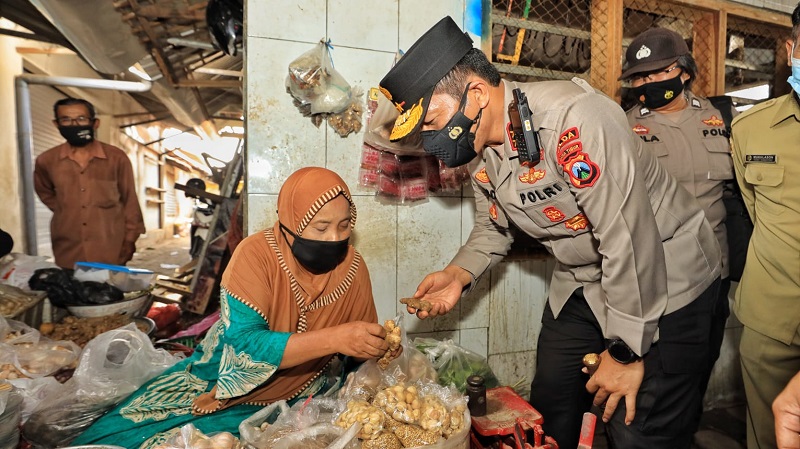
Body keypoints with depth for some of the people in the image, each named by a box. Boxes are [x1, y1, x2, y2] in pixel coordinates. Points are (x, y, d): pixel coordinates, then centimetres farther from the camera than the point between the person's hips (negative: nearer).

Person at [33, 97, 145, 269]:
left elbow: (129, 202, 0)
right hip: (68, 252, 2)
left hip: (111, 252, -2)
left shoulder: (116, 158, -6)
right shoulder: (47, 160, 0)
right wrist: (66, 213, 10)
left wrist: (129, 241, 1)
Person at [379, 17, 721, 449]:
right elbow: (493, 226, 9)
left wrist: (626, 352, -18)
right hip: (580, 283, 7)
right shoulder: (479, 150, -5)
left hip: (664, 278, -6)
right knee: (548, 411, 15)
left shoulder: (572, 118, -30)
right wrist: (458, 274, -9)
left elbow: (629, 241, -28)